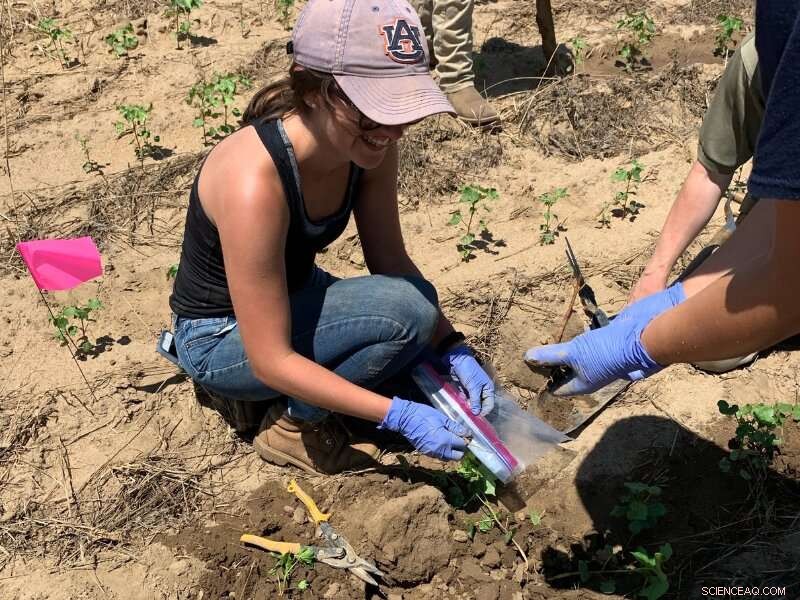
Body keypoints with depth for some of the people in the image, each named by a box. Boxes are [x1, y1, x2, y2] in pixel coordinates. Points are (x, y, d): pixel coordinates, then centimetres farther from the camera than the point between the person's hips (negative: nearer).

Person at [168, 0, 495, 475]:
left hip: (290, 298, 7)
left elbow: (391, 261, -4)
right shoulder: (255, 183, -36)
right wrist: (397, 414, -30)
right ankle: (296, 422, -4)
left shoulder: (368, 146, -16)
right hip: (221, 339, -7)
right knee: (405, 310, -26)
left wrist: (454, 348, -14)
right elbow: (270, 360, -30)